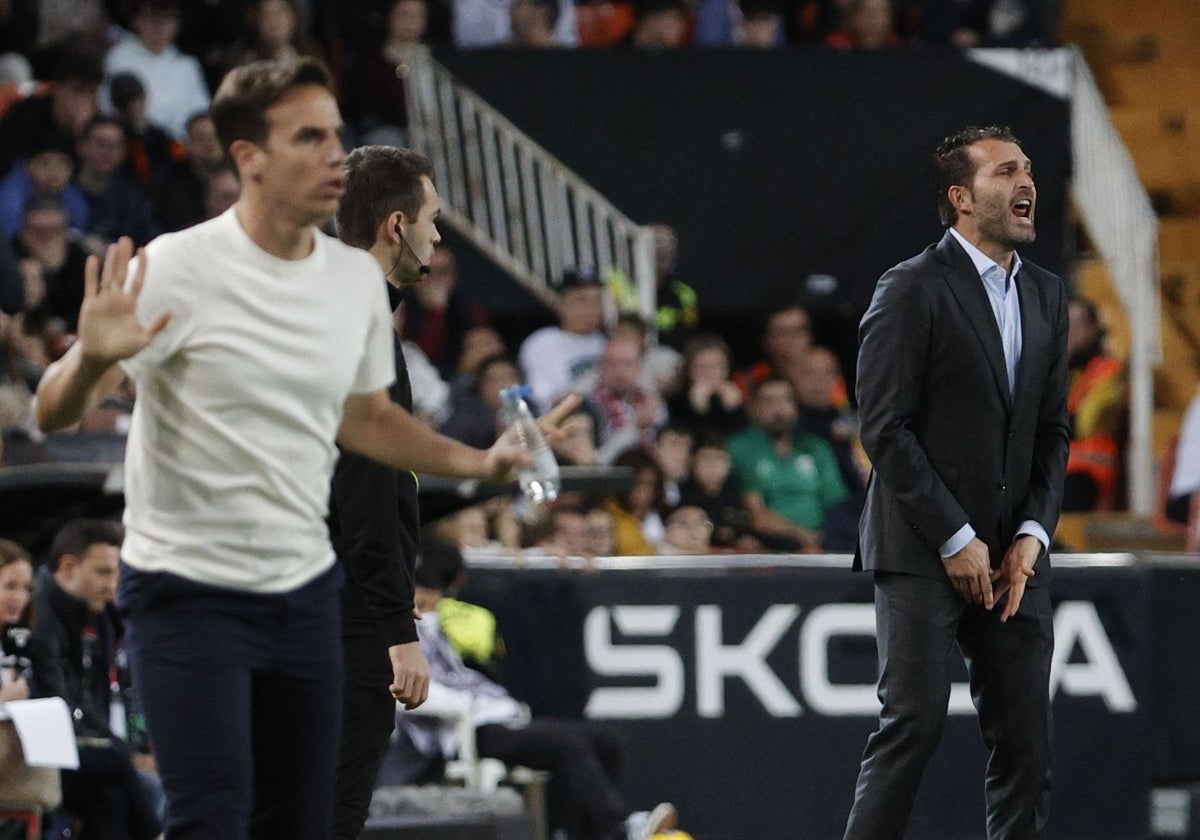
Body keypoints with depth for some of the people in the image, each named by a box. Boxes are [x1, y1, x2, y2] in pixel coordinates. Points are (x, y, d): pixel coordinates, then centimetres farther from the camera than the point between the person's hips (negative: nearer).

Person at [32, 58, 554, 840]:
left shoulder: (359, 277, 6)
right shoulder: (175, 268, -13)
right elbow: (54, 414, -14)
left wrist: (481, 462, 10)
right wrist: (93, 361, -36)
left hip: (306, 590, 6)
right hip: (191, 590, -6)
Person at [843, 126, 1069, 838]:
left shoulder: (1046, 296, 14)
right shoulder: (912, 291, -7)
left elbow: (1052, 430, 15)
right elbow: (885, 428, -11)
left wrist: (1033, 533, 0)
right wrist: (955, 539, -13)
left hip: (1013, 556, 6)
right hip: (924, 552, -6)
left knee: (1026, 740, 3)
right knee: (914, 725, -12)